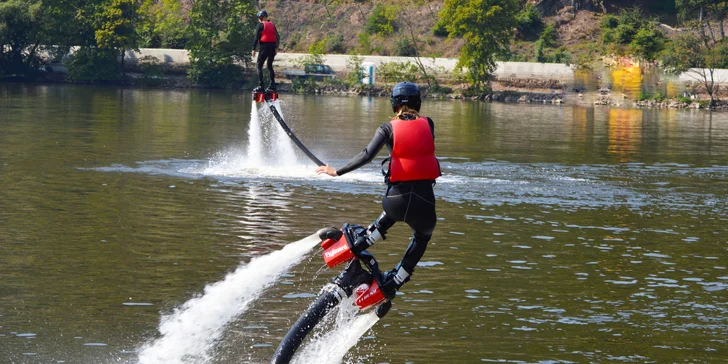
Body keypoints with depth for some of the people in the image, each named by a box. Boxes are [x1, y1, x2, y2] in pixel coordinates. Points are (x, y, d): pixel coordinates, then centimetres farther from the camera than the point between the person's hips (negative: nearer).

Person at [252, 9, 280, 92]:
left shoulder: (260, 25, -3)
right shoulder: (272, 25, 15)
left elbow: (256, 37, -8)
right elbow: (277, 37, 15)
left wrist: (254, 49, -7)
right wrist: (276, 48, 20)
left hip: (264, 46, -6)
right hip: (272, 47, 6)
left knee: (259, 66, 0)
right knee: (270, 66, 16)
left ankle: (260, 86, -10)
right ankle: (272, 85, 10)